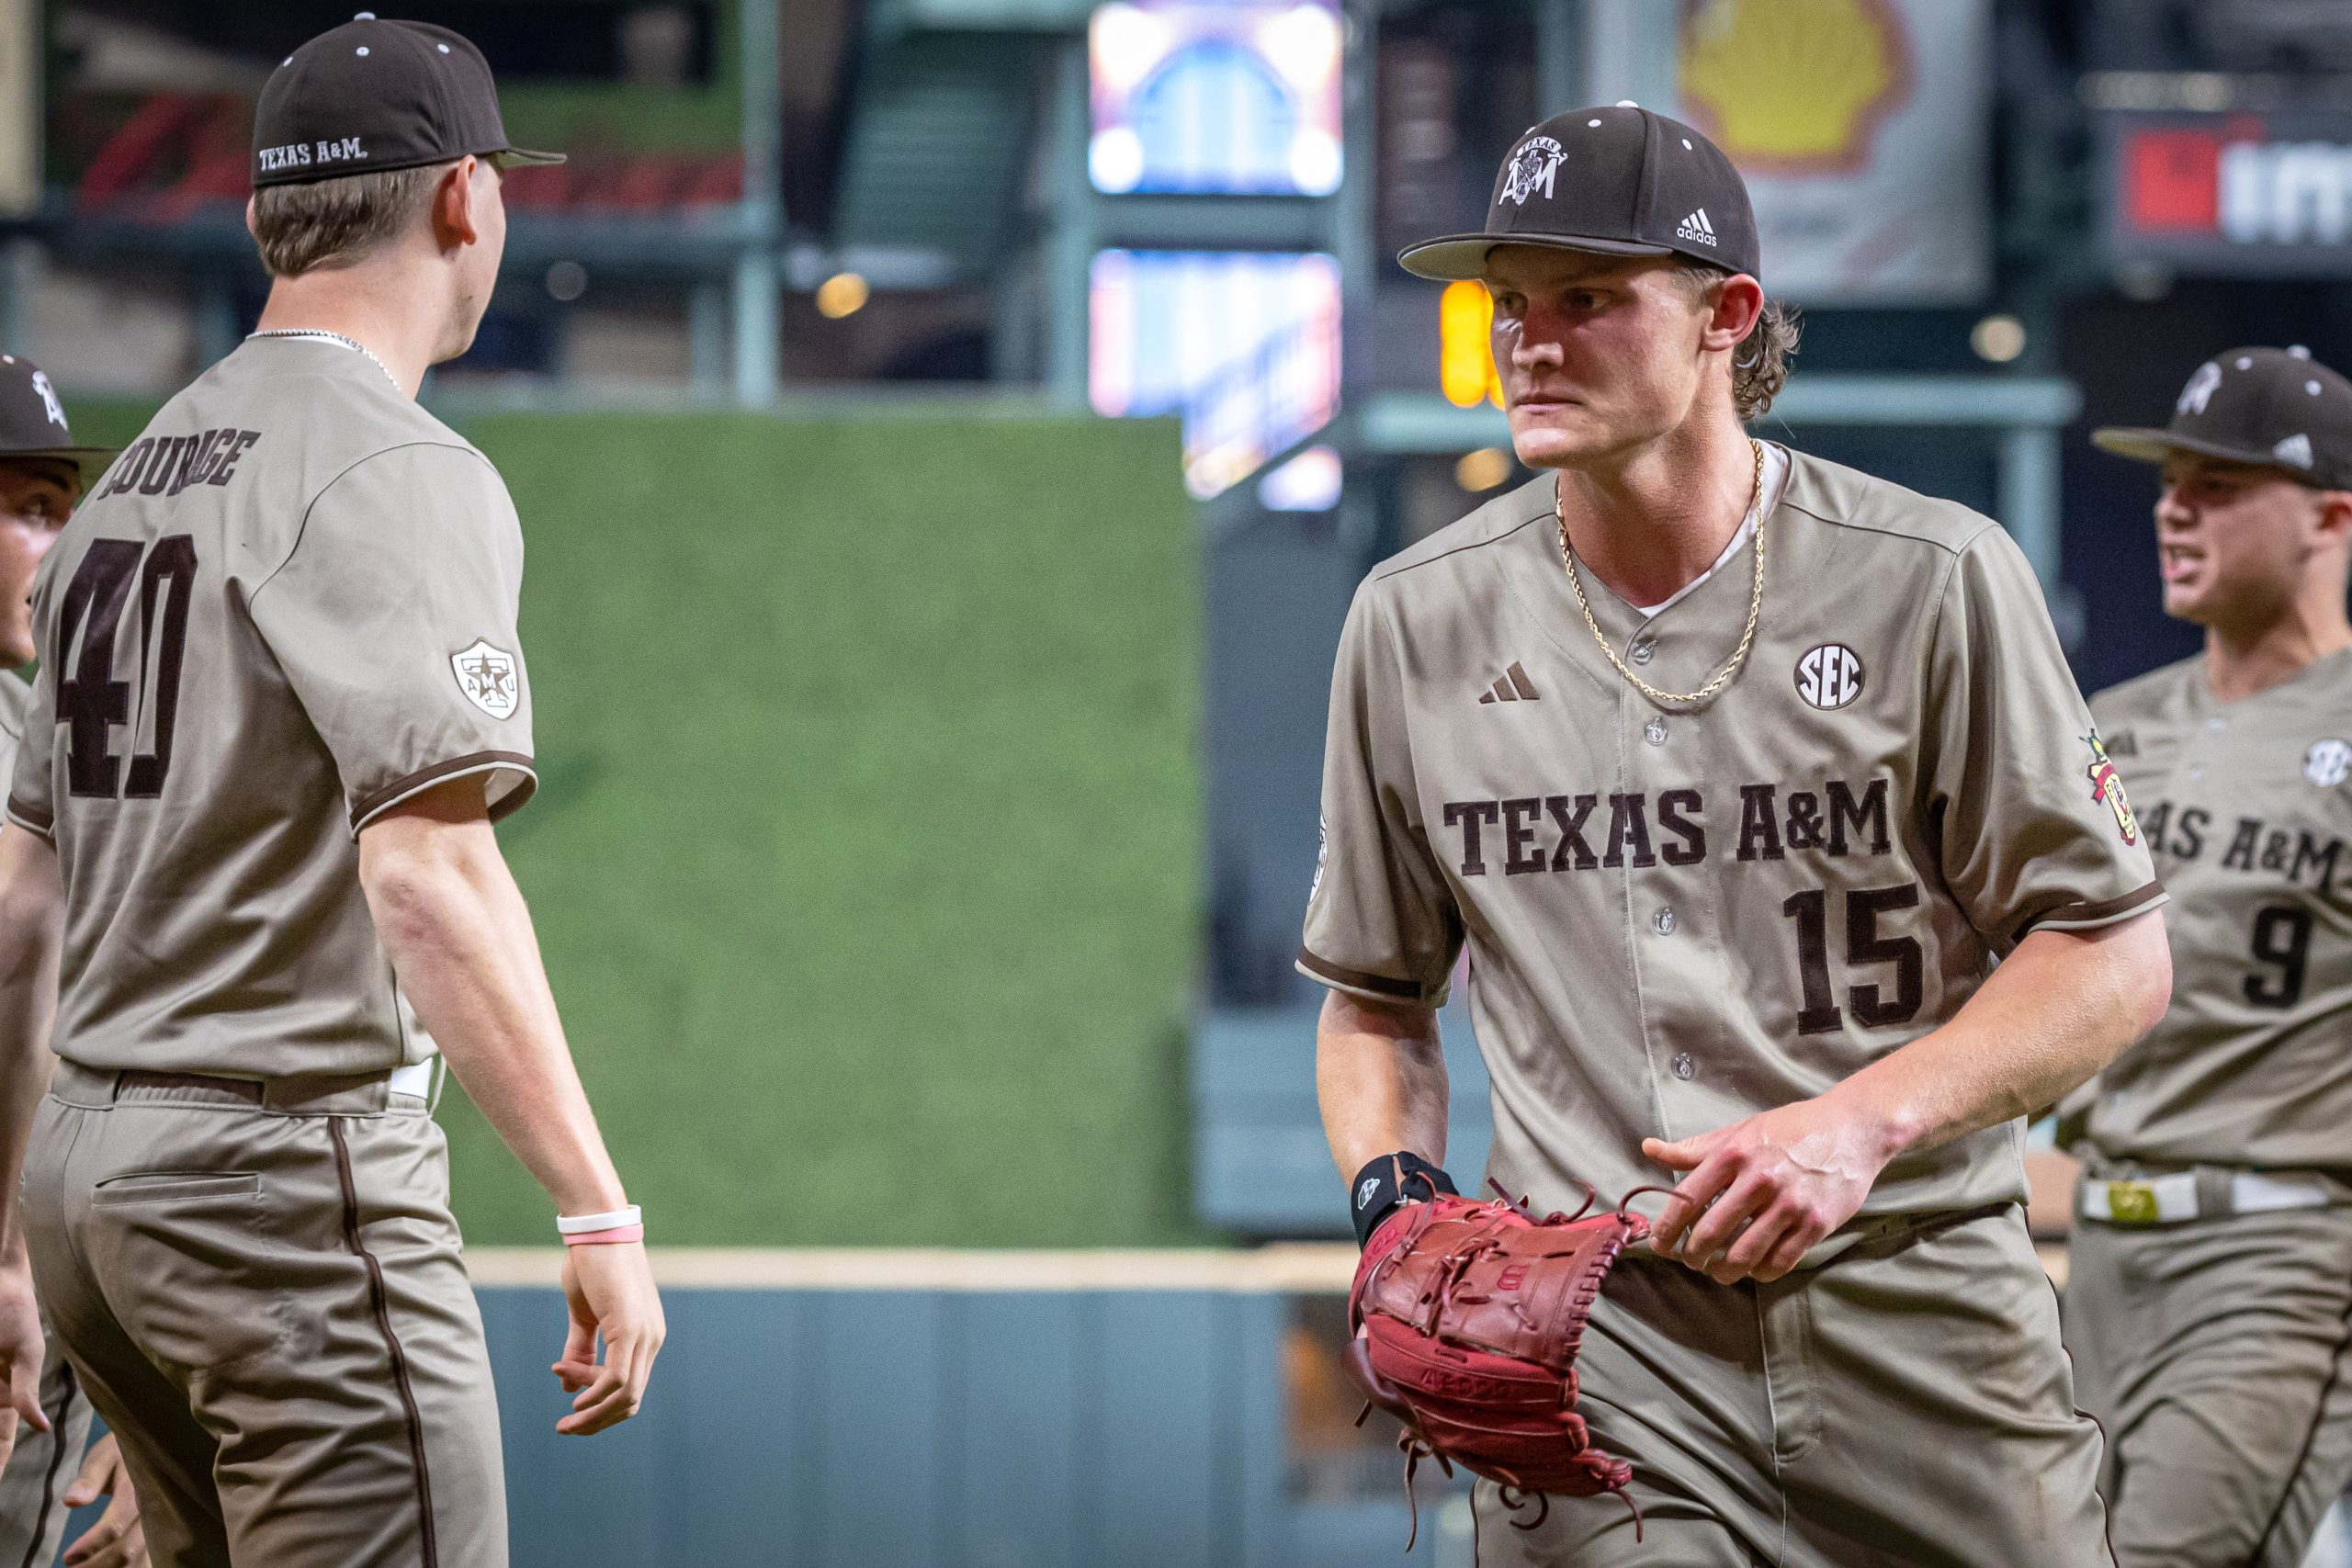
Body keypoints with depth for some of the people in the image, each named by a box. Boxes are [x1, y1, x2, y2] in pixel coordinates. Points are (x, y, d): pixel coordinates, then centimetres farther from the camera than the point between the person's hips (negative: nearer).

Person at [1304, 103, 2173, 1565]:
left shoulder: (1936, 581, -1)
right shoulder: (1416, 620, 8)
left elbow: (2115, 955, -1)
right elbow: (1376, 994, 19)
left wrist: (1858, 1125, -15)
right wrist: (1394, 1187, -2)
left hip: (1922, 1319, -1)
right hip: (1589, 1335, 1)